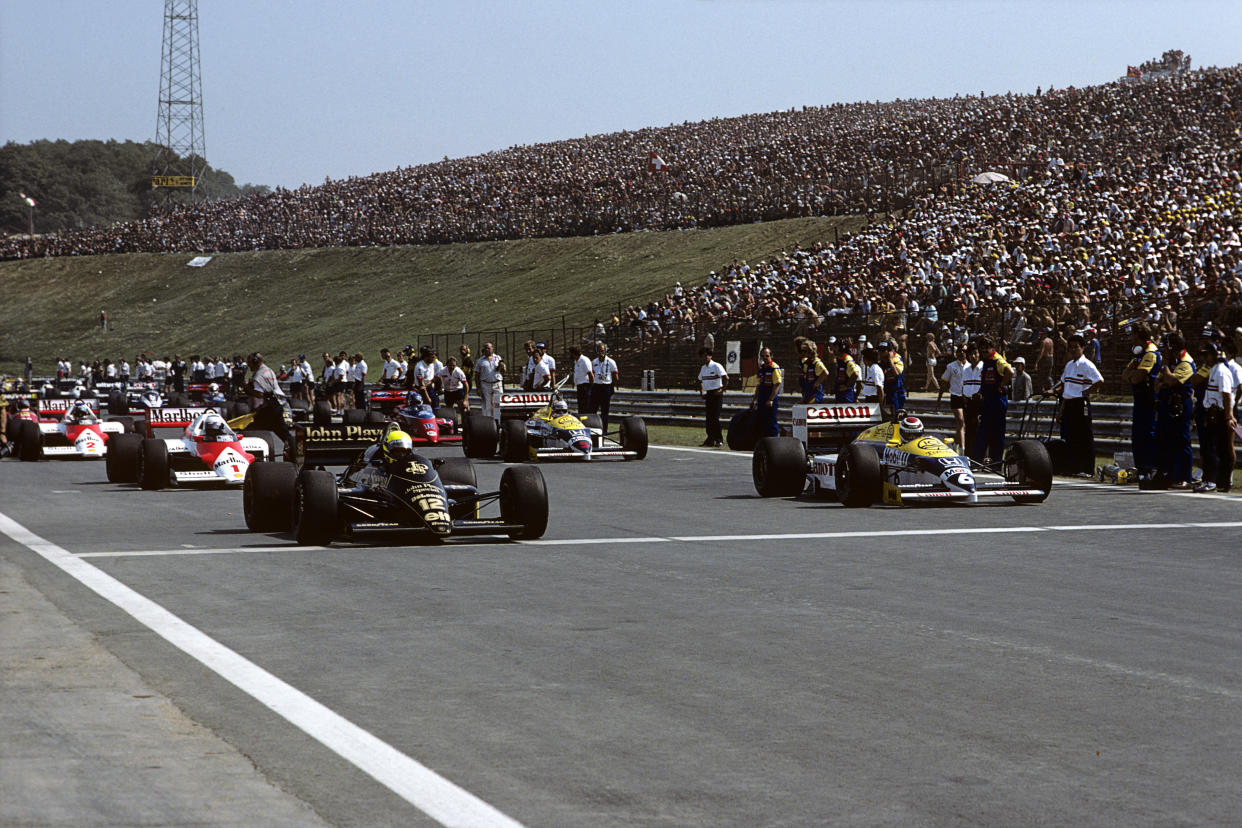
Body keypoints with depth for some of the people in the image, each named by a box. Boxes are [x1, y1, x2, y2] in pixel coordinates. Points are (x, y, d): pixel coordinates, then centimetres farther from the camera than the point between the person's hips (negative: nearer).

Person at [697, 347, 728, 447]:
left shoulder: (716, 366, -11)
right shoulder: (703, 368, 13)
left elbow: (726, 378, -19)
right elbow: (700, 381, 28)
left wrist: (722, 390, -16)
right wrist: (701, 392, 17)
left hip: (717, 394, -8)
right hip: (708, 394, 8)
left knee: (715, 417, -10)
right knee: (708, 417, 7)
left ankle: (719, 440, -5)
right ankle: (710, 439, 12)